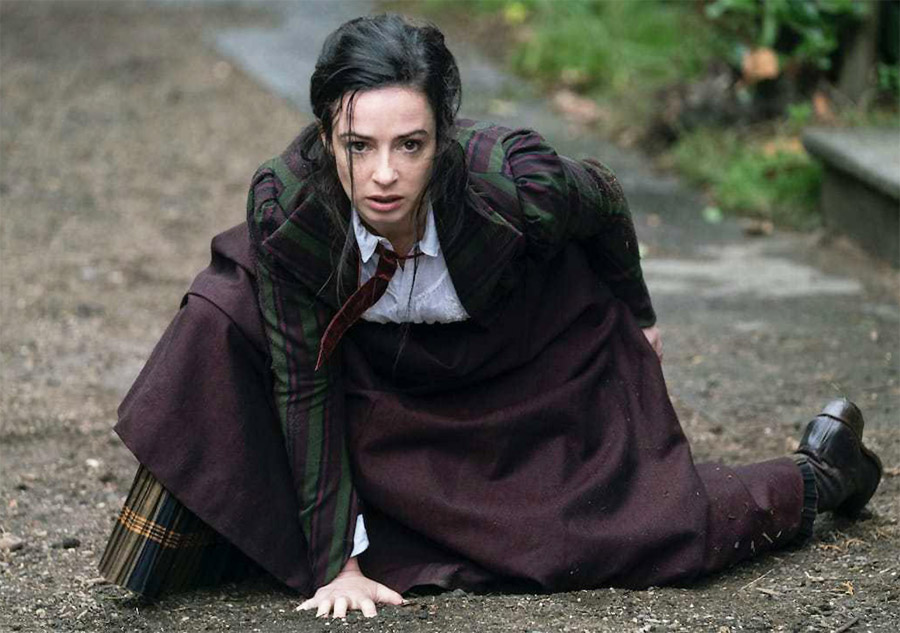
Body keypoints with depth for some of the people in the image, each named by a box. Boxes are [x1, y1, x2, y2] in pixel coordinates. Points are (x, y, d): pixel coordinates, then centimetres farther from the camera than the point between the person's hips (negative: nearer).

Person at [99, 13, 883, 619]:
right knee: (224, 319, -23)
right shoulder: (288, 206, -35)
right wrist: (338, 561, -26)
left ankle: (816, 473, 32)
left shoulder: (512, 184, -40)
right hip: (382, 367, 2)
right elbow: (305, 384, -25)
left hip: (546, 362, -1)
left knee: (648, 524, 3)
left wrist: (636, 314, 6)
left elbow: (604, 202, -14)